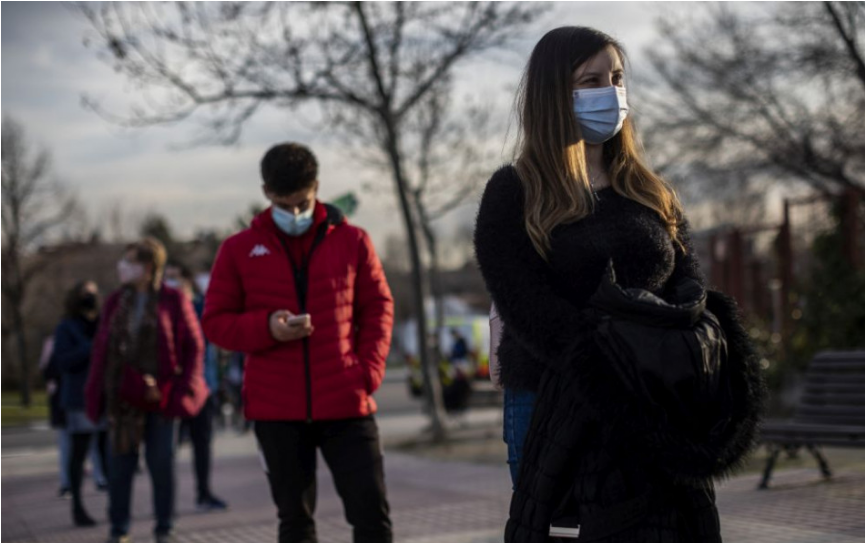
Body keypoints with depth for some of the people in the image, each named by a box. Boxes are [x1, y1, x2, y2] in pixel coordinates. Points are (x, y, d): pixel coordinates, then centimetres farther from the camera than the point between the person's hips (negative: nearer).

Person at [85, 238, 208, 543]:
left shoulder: (174, 301, -3)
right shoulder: (115, 303, 7)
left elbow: (193, 346, -3)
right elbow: (101, 349, 6)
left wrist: (183, 390, -9)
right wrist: (96, 394, 0)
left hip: (159, 397, -3)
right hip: (122, 397, 3)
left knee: (162, 464, 3)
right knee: (119, 463, 5)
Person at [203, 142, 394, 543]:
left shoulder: (352, 241, 5)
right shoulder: (240, 249, 5)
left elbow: (378, 309, 8)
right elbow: (215, 321, 6)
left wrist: (368, 372, -5)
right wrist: (267, 328, -13)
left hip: (346, 405, -1)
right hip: (276, 410, 1)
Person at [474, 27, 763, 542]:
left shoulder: (652, 192, 16)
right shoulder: (514, 195, 0)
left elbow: (689, 276, 7)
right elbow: (529, 311, -11)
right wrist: (617, 370, -23)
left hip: (656, 407, 4)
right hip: (555, 405, -4)